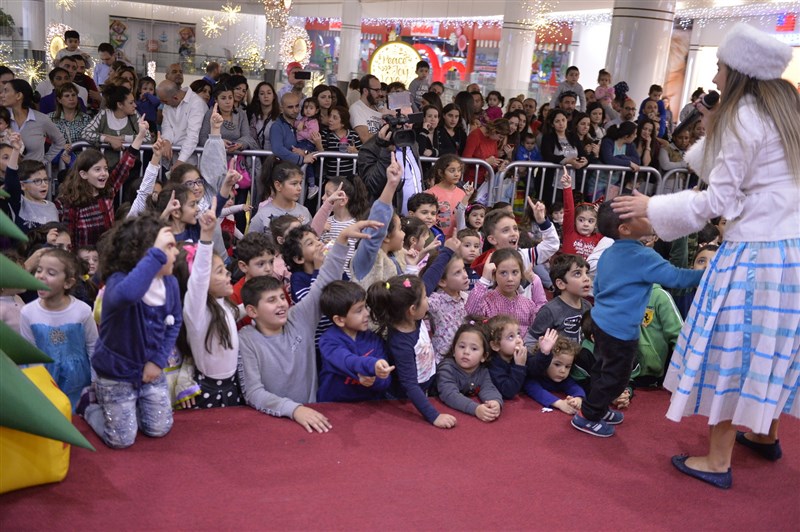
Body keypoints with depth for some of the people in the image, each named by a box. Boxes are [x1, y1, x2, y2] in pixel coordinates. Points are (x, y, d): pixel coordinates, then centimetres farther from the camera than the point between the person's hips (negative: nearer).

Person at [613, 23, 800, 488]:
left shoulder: (742, 118, -14)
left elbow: (718, 201, -14)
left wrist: (652, 207, -7)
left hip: (753, 252, -9)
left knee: (731, 348, 1)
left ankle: (718, 460, 10)